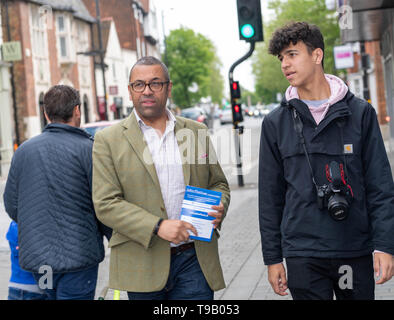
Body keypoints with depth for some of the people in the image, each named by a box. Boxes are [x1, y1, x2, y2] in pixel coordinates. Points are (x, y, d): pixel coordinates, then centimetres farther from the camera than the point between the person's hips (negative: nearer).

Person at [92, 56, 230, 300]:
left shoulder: (197, 132, 10)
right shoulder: (108, 140, 0)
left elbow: (219, 183, 19)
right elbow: (106, 204, -7)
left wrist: (218, 207, -4)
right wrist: (158, 226, -18)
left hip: (195, 261, 2)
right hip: (144, 268, -2)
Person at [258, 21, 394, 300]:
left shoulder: (360, 113, 2)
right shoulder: (276, 123, 5)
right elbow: (271, 197, 7)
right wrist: (273, 257, 5)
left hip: (356, 252, 0)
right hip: (302, 254, 0)